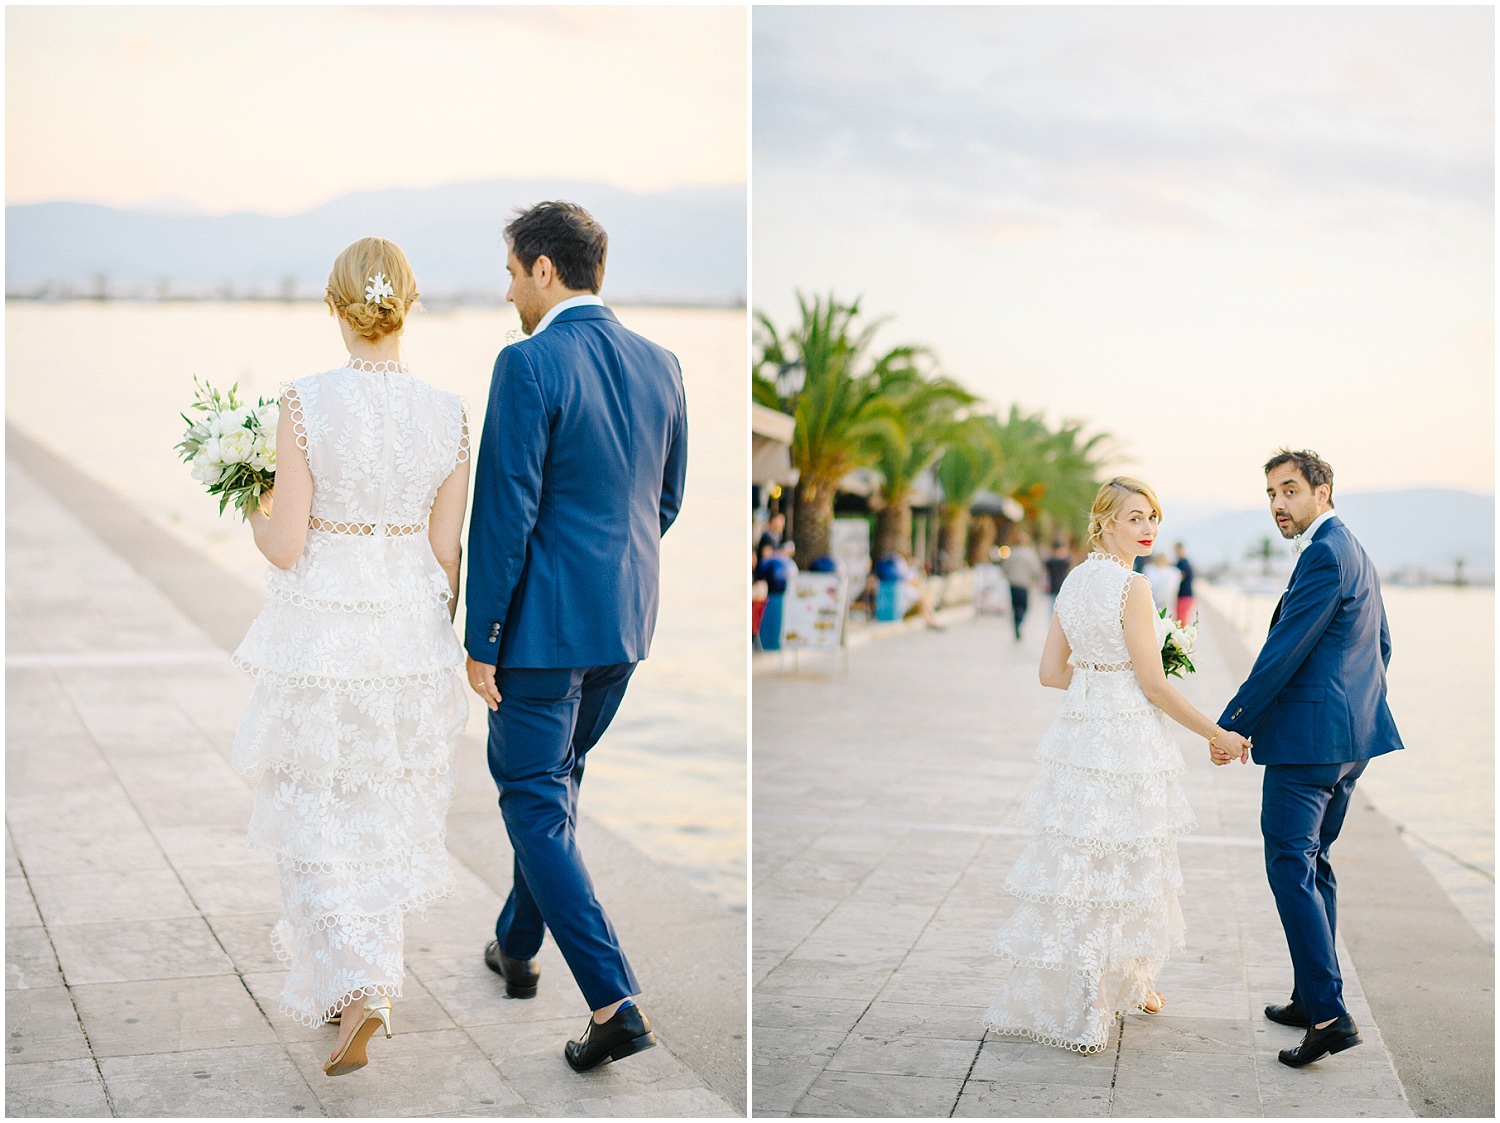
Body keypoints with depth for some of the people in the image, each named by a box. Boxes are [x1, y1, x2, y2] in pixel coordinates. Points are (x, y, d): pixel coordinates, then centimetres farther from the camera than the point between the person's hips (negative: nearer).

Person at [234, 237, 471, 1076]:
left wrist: (253, 512, 10)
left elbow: (285, 547, -13)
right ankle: (368, 978, 34)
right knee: (389, 819, 19)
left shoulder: (307, 404, -14)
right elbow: (447, 553, -1)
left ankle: (356, 994, -6)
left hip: (323, 634, -3)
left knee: (320, 826, 9)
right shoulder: (450, 416, -6)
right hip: (413, 636, 3)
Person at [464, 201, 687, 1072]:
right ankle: (518, 946, 39)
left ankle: (614, 1001, -6)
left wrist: (481, 639, -11)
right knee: (557, 784, 23)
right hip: (627, 619, 8)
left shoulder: (530, 365, -17)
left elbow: (504, 511, -17)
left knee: (536, 803, 1)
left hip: (545, 620, -7)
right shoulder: (660, 363, 5)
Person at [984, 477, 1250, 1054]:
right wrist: (1218, 734, -7)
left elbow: (1052, 671, 10)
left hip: (1080, 731, 8)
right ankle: (1084, 1012, 16)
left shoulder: (1076, 580, 8)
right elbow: (1154, 686, -15)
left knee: (1082, 860, 14)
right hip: (1126, 741, -8)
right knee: (1117, 864, 5)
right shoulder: (1131, 586, -16)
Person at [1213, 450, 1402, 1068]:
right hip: (1350, 738, 11)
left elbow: (1283, 652, -19)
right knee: (1312, 864, 17)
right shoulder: (1353, 550, 17)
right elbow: (1381, 645, 25)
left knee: (1291, 868, -9)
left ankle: (1329, 1013, -12)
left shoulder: (1323, 554, -16)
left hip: (1307, 737, -11)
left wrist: (1233, 726, -14)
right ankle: (1312, 997, 24)